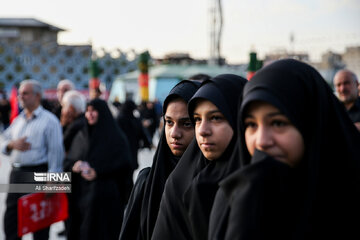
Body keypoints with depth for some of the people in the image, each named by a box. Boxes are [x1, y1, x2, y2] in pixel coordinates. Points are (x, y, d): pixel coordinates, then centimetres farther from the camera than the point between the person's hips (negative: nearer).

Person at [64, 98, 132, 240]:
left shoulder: (115, 136, -2)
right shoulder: (81, 136, 14)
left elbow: (124, 164, -9)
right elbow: (68, 160, 15)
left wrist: (98, 172, -16)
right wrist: (73, 166, -8)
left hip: (106, 195, -5)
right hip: (80, 193, 5)